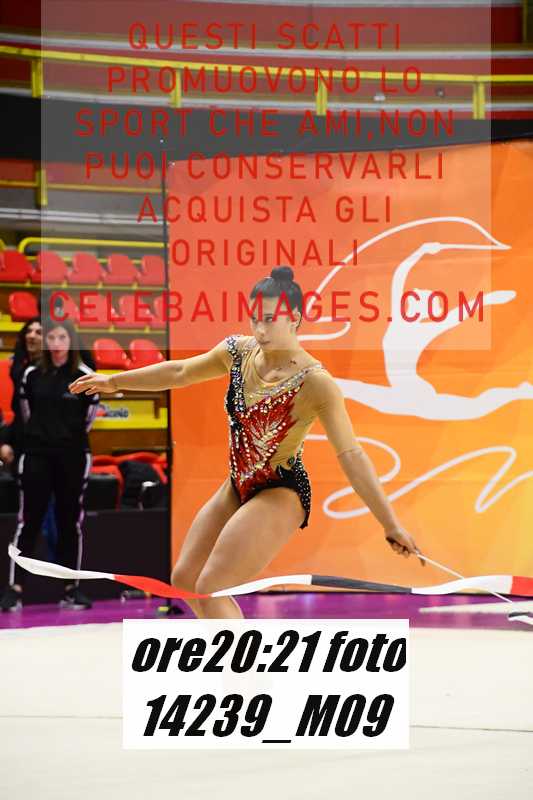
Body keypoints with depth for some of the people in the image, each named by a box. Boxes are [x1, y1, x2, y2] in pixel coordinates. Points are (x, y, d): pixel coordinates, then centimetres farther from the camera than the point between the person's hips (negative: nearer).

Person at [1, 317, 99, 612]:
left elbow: (89, 418, 5)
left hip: (72, 457, -1)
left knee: (70, 522, 7)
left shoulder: (84, 376, -4)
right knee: (28, 522, -2)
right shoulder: (32, 375, 1)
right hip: (37, 455, 1)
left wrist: (70, 436, 10)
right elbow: (26, 414, 12)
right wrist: (43, 434, 10)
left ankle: (71, 588, 14)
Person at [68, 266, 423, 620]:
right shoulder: (240, 351, -2)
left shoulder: (315, 382, -22)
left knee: (210, 590, -15)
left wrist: (391, 524, -26)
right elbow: (180, 372, 16)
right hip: (237, 489, 8)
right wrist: (114, 381, 24)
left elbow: (351, 455, -23)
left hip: (280, 495, -8)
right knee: (185, 579, 12)